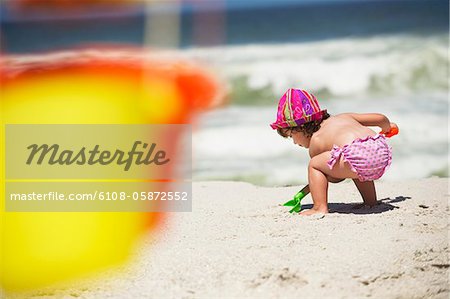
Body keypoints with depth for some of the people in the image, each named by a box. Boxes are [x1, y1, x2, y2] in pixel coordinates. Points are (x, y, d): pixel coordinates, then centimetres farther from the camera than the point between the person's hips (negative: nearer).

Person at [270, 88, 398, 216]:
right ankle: (371, 202, 39)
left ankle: (320, 208, 1)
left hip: (358, 154, -7)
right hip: (383, 151, 7)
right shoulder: (343, 117, 32)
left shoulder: (315, 141, 17)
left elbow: (334, 177, 23)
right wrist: (388, 126, 57)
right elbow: (381, 118, 33)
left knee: (314, 165, 11)